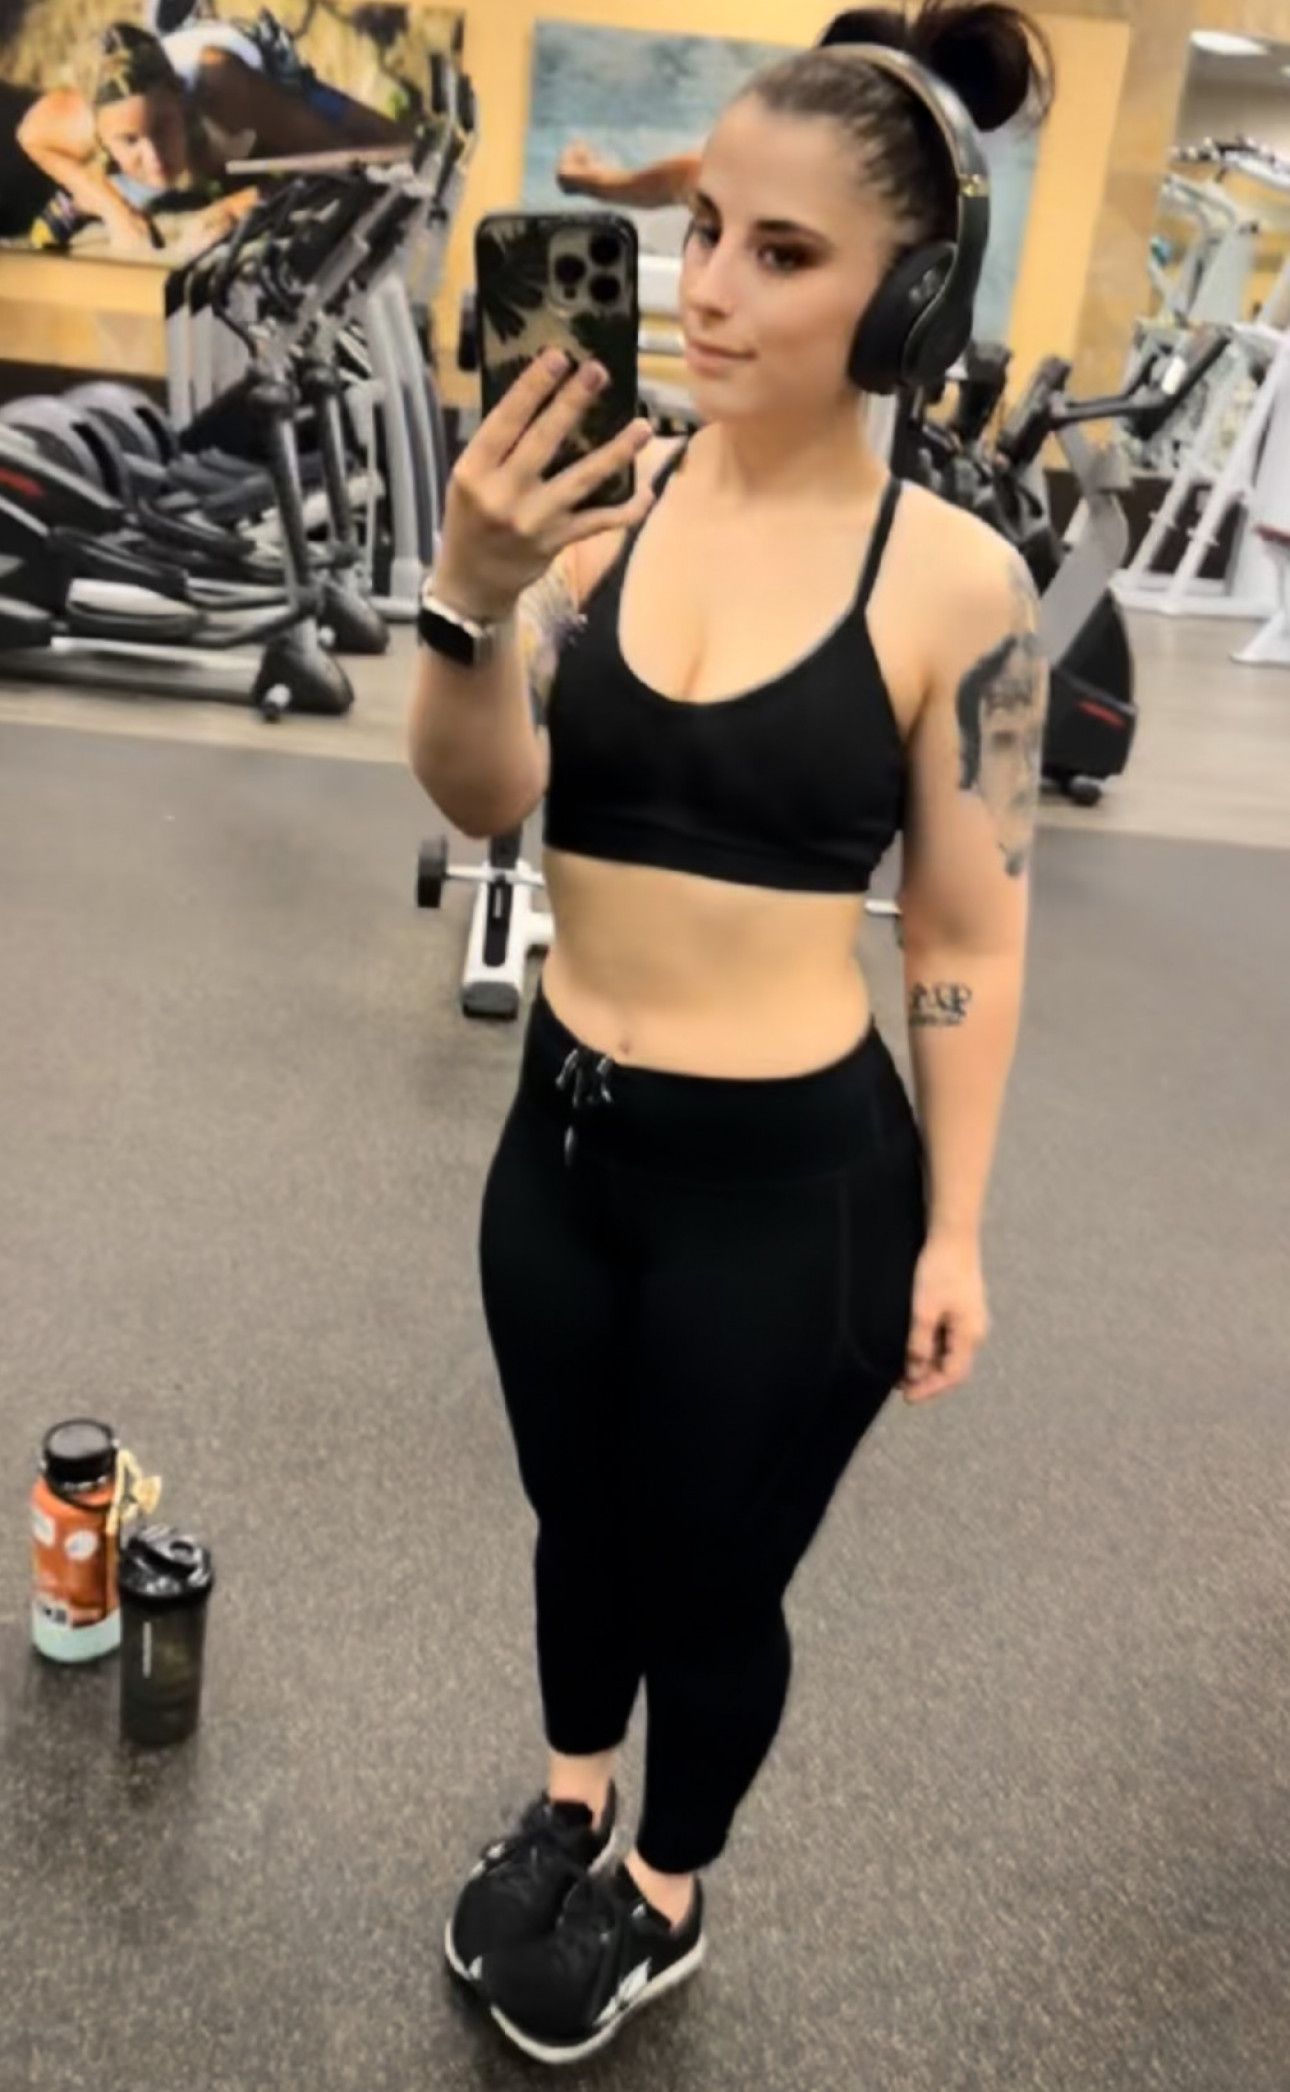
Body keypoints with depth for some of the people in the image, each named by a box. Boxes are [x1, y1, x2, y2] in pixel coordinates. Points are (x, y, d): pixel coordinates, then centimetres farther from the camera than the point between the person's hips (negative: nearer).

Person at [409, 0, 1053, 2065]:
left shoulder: (956, 581, -13)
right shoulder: (600, 496, -6)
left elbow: (972, 939, -6)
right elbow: (482, 797, -13)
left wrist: (951, 1229, -3)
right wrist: (471, 587, -31)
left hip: (796, 1178, -3)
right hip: (564, 1135, 4)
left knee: (708, 1580, 17)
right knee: (579, 1521, 25)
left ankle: (665, 1899, 49)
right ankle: (568, 1810, 57)